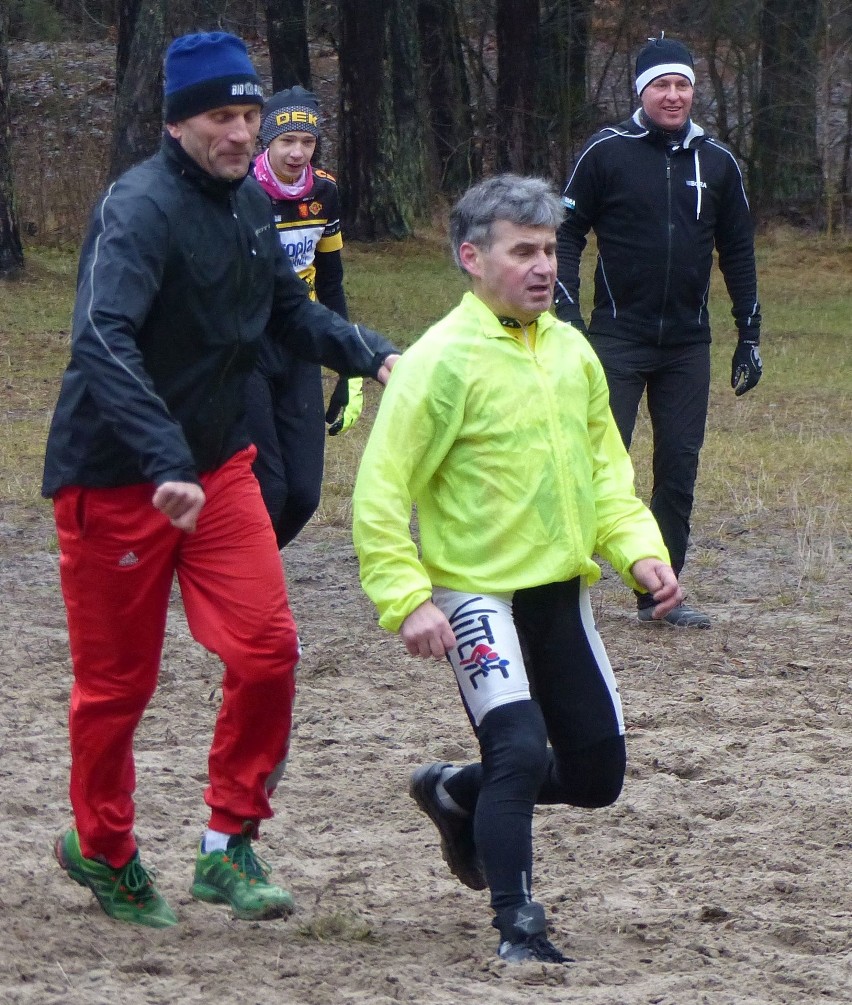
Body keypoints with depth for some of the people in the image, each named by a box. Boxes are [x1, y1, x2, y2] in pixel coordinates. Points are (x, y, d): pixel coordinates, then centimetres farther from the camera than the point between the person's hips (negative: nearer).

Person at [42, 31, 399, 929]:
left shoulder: (249, 204, 4)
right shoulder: (140, 209, -22)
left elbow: (289, 311, 19)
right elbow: (103, 341, -35)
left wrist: (373, 355, 0)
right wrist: (166, 467, -44)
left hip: (218, 465, 7)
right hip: (115, 477, -7)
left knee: (266, 648, -6)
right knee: (119, 679, 5)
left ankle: (228, 847, 7)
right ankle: (102, 852, 27)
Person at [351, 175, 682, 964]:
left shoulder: (571, 351, 6)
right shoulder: (441, 361, -14)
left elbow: (605, 468, 16)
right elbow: (380, 493, -14)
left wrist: (638, 550, 1)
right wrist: (407, 600, -21)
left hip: (562, 593, 7)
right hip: (475, 595, -7)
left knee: (596, 772, 11)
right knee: (521, 750, -21)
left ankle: (456, 793, 36)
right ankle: (518, 929, -8)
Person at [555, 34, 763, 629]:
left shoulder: (717, 162, 7)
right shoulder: (606, 153, -3)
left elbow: (738, 252, 13)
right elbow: (567, 233, 0)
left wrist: (750, 335, 11)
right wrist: (567, 313, -9)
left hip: (688, 344, 4)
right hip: (618, 338, -3)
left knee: (680, 467, 4)